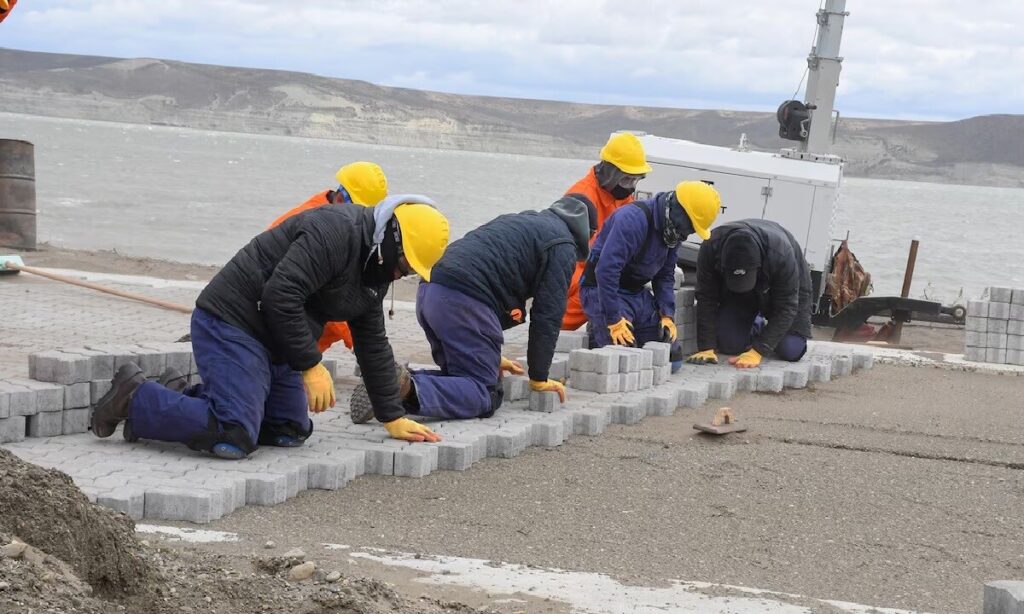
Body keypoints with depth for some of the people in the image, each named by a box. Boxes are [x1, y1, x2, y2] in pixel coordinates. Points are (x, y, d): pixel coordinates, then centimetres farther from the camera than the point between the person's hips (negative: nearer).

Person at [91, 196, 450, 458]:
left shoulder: (374, 270, 12)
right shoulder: (335, 232, -21)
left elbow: (373, 345, 19)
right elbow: (281, 297, -28)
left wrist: (393, 419, 18)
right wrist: (312, 366, -22)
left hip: (274, 343, 11)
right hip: (232, 324, -11)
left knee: (291, 432, 10)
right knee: (233, 441, -22)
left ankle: (187, 406, 15)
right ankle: (136, 398, -5)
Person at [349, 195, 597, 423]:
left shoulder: (521, 222, 34)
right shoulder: (563, 246, 7)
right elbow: (547, 314, 2)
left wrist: (491, 357, 39)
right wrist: (539, 378, 11)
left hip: (429, 291, 9)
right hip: (463, 300, -9)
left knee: (461, 377, 19)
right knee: (484, 395, -7)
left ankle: (396, 380, -4)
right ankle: (408, 389, -29)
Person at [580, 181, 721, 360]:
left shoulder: (671, 231, 3)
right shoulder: (634, 219, -26)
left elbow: (665, 276, 14)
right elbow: (606, 270, -32)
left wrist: (667, 315, -1)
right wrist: (614, 321, -30)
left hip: (637, 292, 8)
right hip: (603, 290, -8)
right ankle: (597, 335, 6)